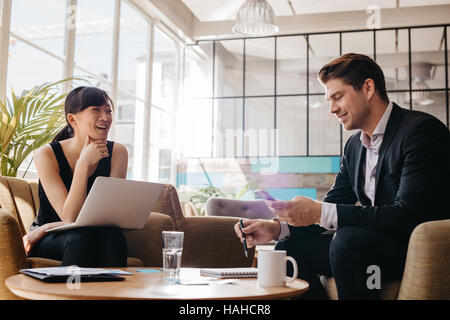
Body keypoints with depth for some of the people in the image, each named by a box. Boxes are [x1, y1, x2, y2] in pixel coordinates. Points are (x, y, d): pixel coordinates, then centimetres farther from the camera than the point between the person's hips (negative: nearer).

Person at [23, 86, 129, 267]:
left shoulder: (117, 152, -7)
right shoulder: (47, 154, -14)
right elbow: (70, 218, -20)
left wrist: (44, 229, -16)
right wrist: (84, 164, -28)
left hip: (94, 234, 2)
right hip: (49, 240, -1)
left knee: (112, 235, -31)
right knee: (80, 238, -33)